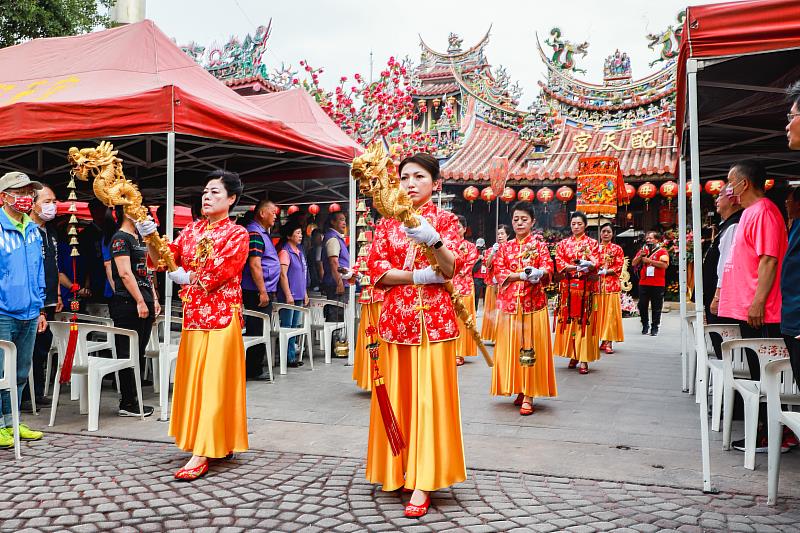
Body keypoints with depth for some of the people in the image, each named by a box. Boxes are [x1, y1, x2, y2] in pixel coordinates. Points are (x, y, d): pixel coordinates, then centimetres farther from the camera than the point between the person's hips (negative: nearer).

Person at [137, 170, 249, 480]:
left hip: (222, 315, -6)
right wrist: (150, 238, -13)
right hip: (193, 315, 6)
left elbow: (219, 271, -15)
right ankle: (219, 445, 21)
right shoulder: (192, 230, 13)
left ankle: (202, 454, -4)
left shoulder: (237, 234, -3)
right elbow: (165, 259, 4)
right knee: (194, 379, 9)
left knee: (212, 380, -6)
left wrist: (186, 277, -7)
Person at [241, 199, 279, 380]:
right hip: (257, 292, -10)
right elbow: (254, 265, -20)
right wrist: (263, 292, -21)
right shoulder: (255, 233, -13)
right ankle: (253, 370, 3)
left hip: (264, 292, 10)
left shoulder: (263, 233, 20)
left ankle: (255, 369, 20)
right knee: (257, 332, -4)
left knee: (260, 332, 13)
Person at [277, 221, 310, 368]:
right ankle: (287, 358, 2)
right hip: (288, 296, -8)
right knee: (286, 327, -3)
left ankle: (292, 356, 18)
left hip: (298, 296, 8)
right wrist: (288, 295, -18)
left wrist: (304, 293, 20)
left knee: (294, 327, 11)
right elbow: (283, 275, -15)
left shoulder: (299, 251, 16)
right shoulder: (284, 252, -10)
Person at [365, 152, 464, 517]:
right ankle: (399, 470, 20)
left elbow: (450, 269, -11)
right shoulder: (387, 222, 10)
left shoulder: (445, 220, 4)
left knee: (429, 394, -3)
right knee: (398, 393, 7)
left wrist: (433, 240, -30)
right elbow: (377, 271, 0)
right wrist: (419, 276, -11)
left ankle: (423, 482, 3)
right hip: (396, 316, 3)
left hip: (434, 317, -2)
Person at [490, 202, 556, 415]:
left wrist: (539, 272, -27)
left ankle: (529, 395, -3)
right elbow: (499, 272, 1)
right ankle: (519, 390, 13)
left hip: (534, 302, -2)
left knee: (531, 346, -6)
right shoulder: (505, 247, 14)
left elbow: (548, 268, -4)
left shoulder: (539, 245, 8)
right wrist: (522, 275, -15)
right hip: (510, 302, 2)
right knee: (511, 346, 1)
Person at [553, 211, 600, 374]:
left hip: (585, 286, -2)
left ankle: (584, 359, -5)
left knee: (584, 319, -6)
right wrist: (574, 267, -17)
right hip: (567, 286, 2)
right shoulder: (563, 243, 13)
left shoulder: (592, 243, 8)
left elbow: (595, 262, -5)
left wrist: (589, 265, -28)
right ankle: (573, 355, 11)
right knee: (568, 318, 1)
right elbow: (559, 262, 0)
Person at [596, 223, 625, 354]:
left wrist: (604, 271, -12)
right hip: (597, 284, 2)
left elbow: (618, 268, 0)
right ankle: (603, 340, 6)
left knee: (610, 312, -5)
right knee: (598, 312, 0)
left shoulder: (617, 249, 7)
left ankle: (608, 341, -3)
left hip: (611, 284, -2)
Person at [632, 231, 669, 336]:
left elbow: (664, 265, -15)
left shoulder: (662, 251, 0)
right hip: (643, 283, 4)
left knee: (656, 307, 2)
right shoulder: (642, 250, 14)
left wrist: (649, 260, -15)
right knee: (642, 305, 4)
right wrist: (640, 256, -7)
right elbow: (633, 264, 11)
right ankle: (645, 325, 18)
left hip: (658, 284, -4)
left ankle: (655, 327, 10)